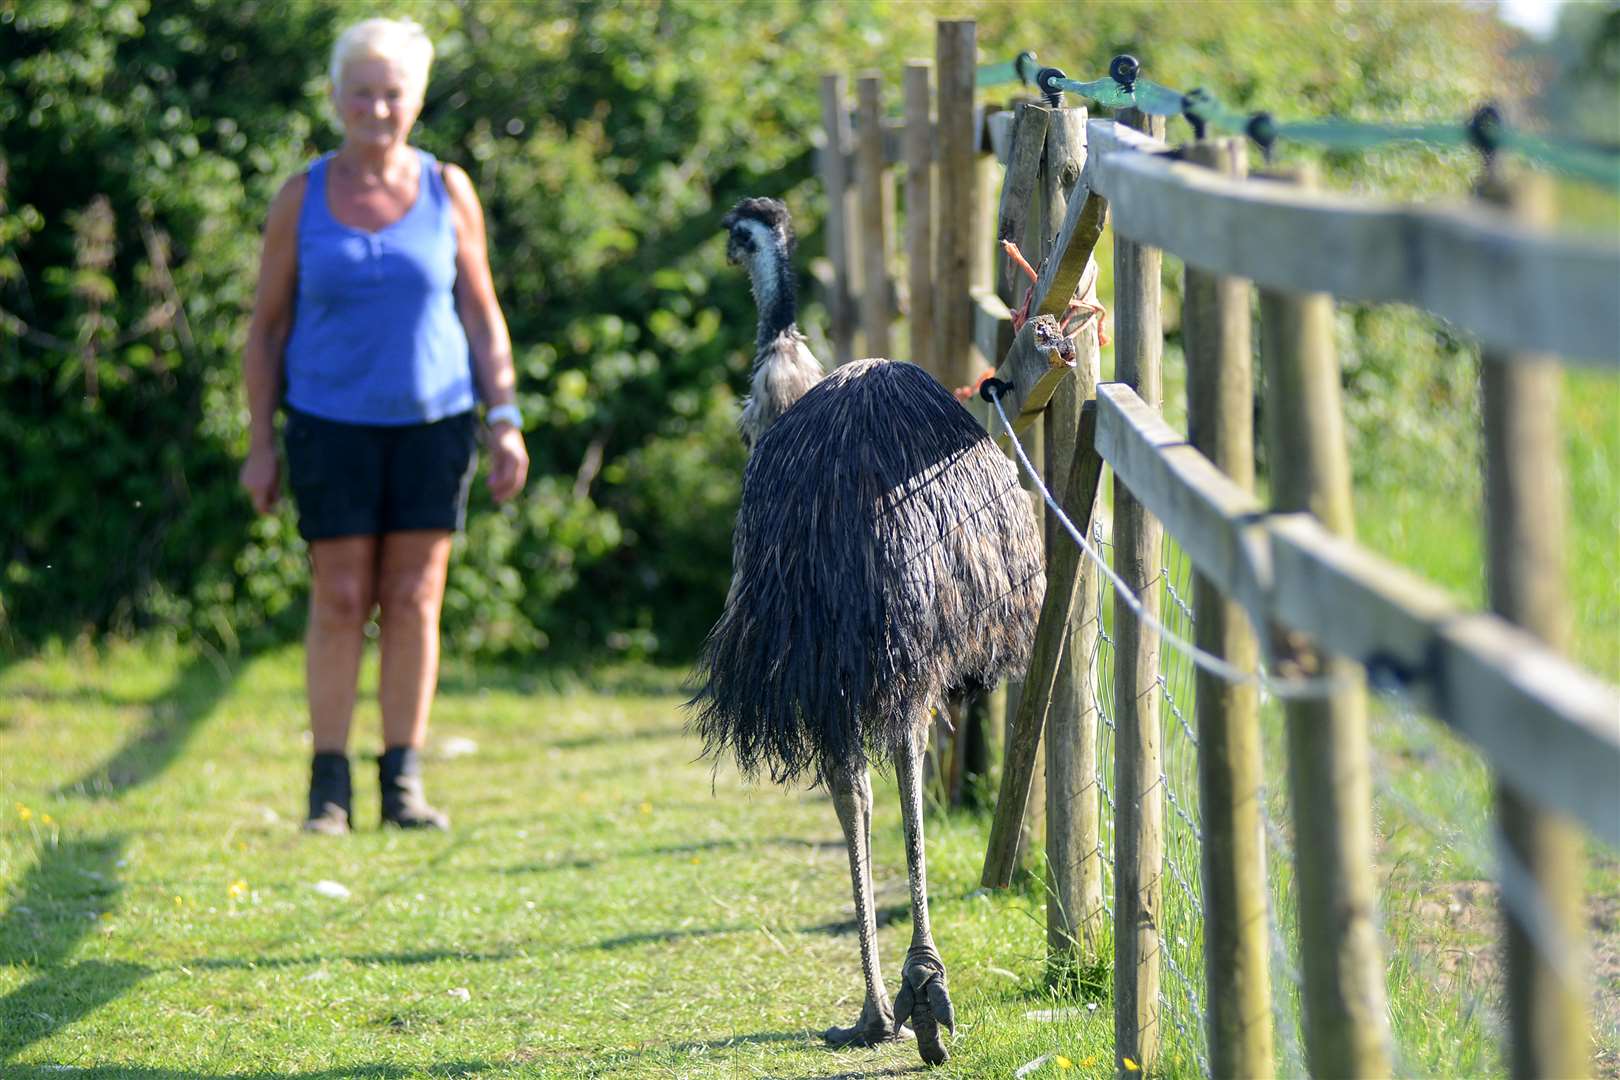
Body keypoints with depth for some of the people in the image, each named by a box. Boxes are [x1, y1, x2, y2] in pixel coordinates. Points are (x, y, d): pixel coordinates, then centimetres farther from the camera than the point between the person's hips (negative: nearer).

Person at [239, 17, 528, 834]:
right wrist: (261, 444, 0)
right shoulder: (302, 200, 0)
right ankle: (328, 785, 4)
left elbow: (482, 313, 5)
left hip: (433, 420, 1)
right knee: (341, 600, -3)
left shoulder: (447, 191, 2)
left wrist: (505, 418, -4)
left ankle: (404, 781, 8)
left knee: (414, 599, 1)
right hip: (333, 422, -1)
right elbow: (266, 325, 4)